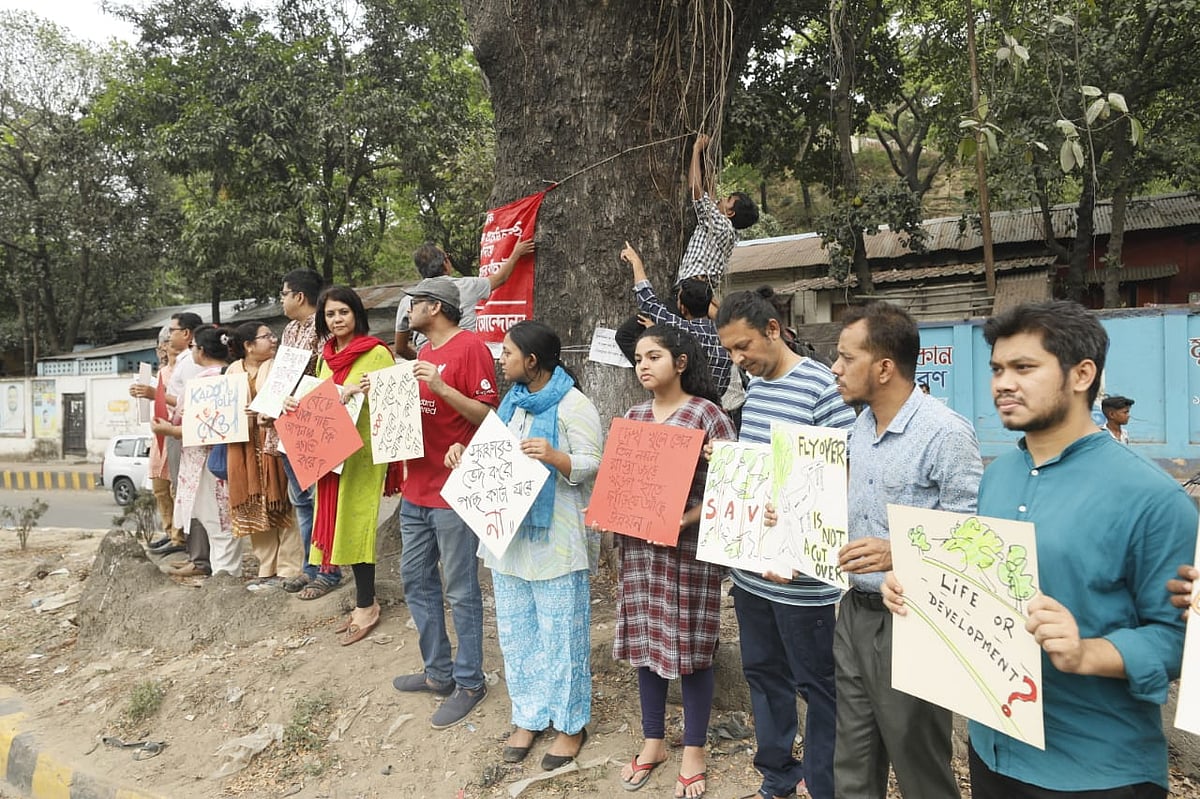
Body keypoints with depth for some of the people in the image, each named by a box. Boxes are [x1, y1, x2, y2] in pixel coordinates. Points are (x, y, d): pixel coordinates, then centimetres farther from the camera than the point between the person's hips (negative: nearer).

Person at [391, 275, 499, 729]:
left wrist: (441, 387, -25)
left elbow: (488, 416, -17)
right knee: (416, 580, 16)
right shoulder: (423, 353, 16)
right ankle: (438, 671, 30)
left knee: (460, 591, 1)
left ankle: (469, 682, 15)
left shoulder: (470, 348, -12)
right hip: (417, 488, 9)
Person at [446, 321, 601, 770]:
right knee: (517, 630, 15)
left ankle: (571, 724, 21)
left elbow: (592, 466, -17)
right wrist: (468, 453, 1)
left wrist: (555, 457, -34)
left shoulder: (573, 405, -12)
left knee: (561, 632, 4)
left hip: (556, 536, -7)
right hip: (509, 532, 8)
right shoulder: (514, 401, 11)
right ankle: (529, 716, 31)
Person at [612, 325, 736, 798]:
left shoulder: (706, 414, -9)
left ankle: (693, 751, 21)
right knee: (645, 640, 13)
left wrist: (687, 520, -23)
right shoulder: (632, 417, 8)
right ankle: (653, 741, 30)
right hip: (638, 544, 6)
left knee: (689, 645, 4)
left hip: (689, 546, -5)